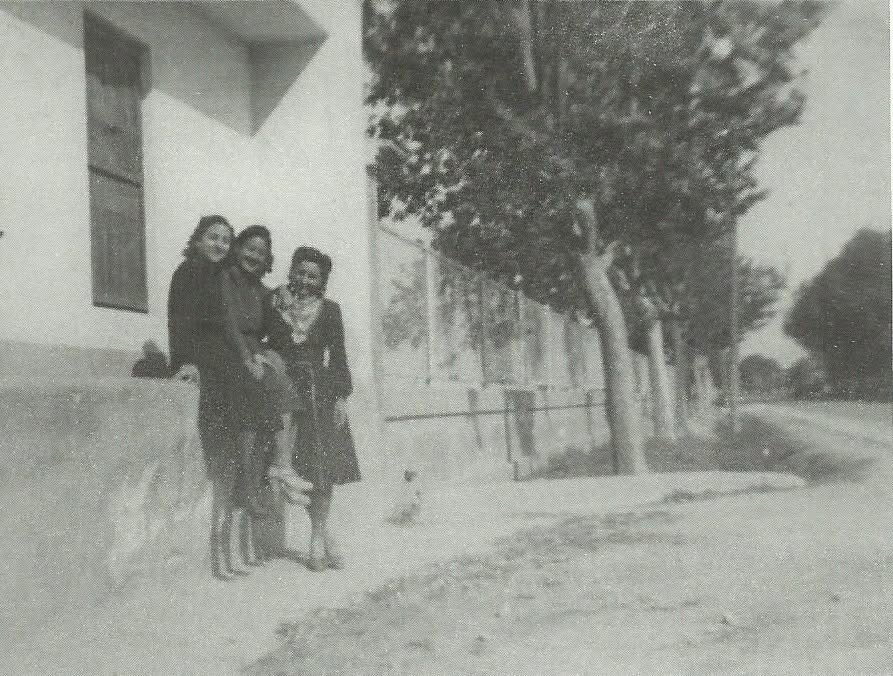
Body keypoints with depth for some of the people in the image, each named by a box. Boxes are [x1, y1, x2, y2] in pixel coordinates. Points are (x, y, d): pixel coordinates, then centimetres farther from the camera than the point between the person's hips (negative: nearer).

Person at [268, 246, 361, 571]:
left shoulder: (329, 310, 7)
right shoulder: (274, 304, 4)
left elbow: (338, 355, 4)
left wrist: (341, 397, -3)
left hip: (320, 392, 1)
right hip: (286, 392, -1)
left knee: (324, 465, -2)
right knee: (300, 464, -4)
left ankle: (317, 537, 9)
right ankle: (324, 533, 9)